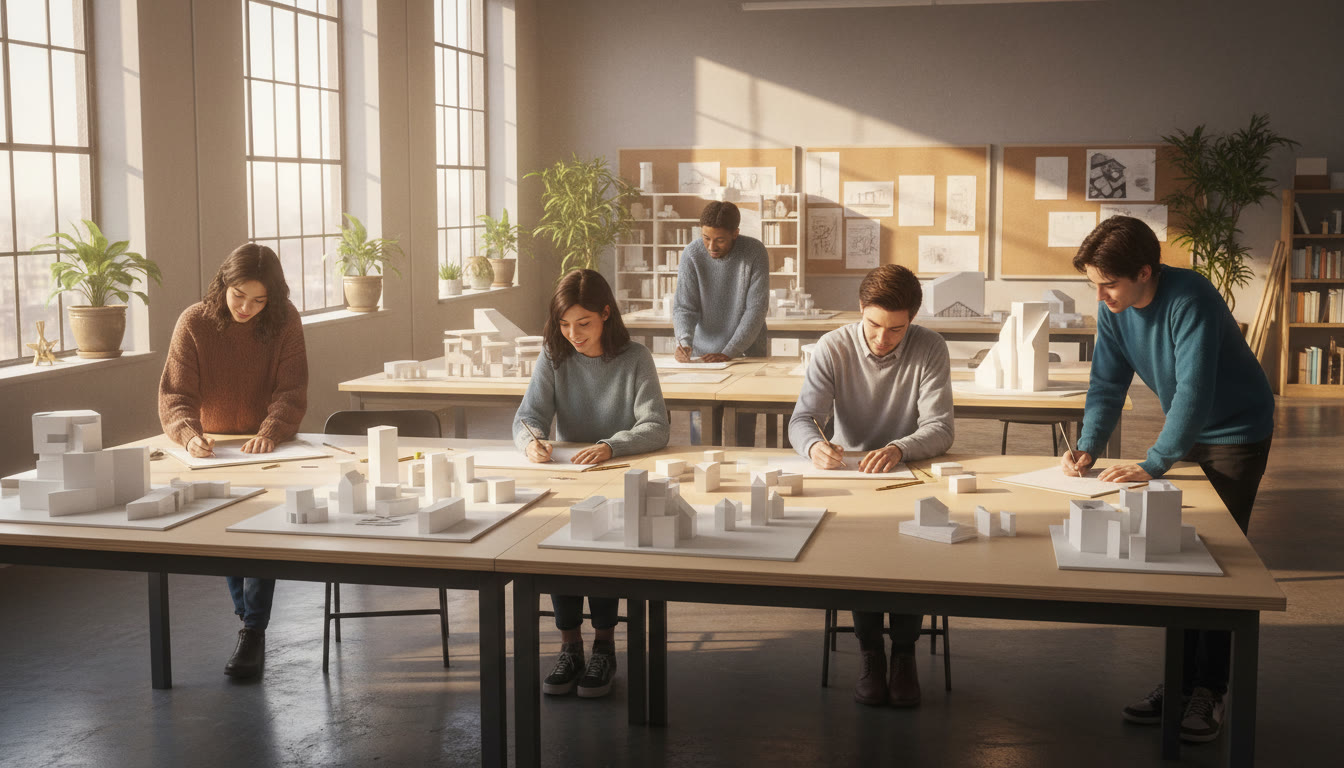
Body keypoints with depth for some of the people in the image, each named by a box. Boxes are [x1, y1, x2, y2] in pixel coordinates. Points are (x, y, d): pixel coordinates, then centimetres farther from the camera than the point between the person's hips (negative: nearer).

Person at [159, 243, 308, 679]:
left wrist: (269, 433, -32)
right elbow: (175, 394, -14)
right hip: (213, 449, 1)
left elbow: (291, 392, -12)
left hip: (266, 447, -1)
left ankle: (253, 632, -17)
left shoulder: (284, 323, -9)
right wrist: (189, 433, -35)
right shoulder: (194, 323, -10)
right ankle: (249, 619, 5)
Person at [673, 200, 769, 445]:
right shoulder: (692, 255, -8)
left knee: (742, 430, -4)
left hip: (745, 352, -1)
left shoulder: (754, 253, -12)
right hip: (703, 353, 1)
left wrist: (728, 353, -21)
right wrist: (684, 342, -26)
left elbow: (755, 310, -14)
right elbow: (684, 307, -7)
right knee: (701, 434, -1)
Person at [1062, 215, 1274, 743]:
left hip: (1236, 432, -6)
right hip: (1183, 430, 6)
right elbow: (1108, 383, -5)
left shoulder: (1190, 300, -31)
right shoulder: (1113, 308, -10)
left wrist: (1152, 465, -35)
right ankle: (1181, 679, 13)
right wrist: (1089, 446, -19)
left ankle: (1210, 691, 1)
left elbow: (1194, 392, -34)